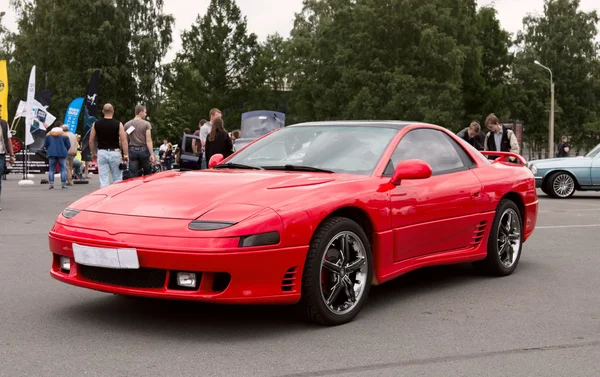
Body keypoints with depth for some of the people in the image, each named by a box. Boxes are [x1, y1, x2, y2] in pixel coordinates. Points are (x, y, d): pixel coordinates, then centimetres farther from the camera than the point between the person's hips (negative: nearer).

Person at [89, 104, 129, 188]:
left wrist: (93, 153, 16)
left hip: (101, 152, 2)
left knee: (104, 180, 3)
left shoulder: (96, 124, 2)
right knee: (117, 179, 8)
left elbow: (91, 141, 5)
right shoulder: (118, 124, -5)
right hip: (114, 152, -2)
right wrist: (125, 155, -4)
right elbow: (124, 141, -10)